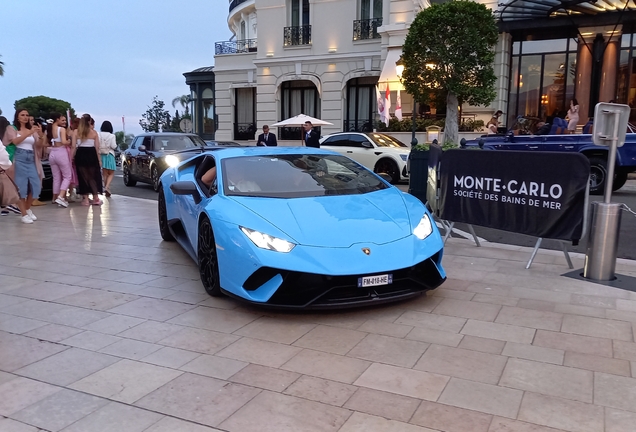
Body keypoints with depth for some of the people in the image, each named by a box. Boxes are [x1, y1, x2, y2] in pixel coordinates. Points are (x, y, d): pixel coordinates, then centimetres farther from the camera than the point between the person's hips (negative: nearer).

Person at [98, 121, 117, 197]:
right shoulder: (112, 136, -9)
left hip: (101, 155, 3)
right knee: (111, 173, 7)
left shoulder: (99, 135, -2)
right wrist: (115, 144, 7)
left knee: (105, 173, 14)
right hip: (109, 155, -3)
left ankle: (107, 190, 18)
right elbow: (113, 146, -12)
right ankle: (107, 187, -15)